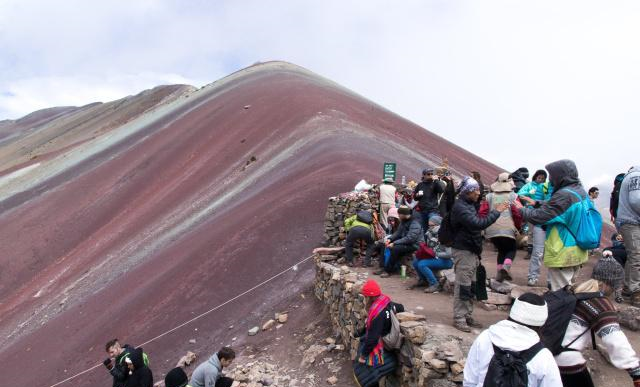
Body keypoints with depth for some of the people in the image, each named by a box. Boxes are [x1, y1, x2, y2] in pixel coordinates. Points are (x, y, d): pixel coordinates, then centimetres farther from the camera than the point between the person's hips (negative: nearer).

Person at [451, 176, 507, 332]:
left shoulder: (469, 205, 15)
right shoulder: (460, 207, -17)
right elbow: (477, 224, -28)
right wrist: (496, 212, -22)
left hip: (472, 251, 10)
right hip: (463, 251, -10)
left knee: (470, 286, 14)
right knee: (463, 286, -5)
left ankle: (467, 315, 23)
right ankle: (459, 318, 3)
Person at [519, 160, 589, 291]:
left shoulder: (564, 195, -23)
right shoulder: (580, 191, 5)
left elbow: (539, 217, -20)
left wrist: (521, 209, -5)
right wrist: (536, 203, 13)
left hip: (563, 254, -9)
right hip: (577, 252, 9)